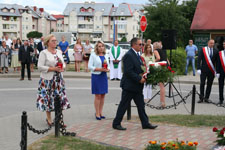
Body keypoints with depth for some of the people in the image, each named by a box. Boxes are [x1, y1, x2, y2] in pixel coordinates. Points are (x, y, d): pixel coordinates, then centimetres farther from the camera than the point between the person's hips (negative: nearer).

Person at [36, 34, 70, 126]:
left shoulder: (59, 52, 13)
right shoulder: (44, 53, -6)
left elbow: (63, 63, 20)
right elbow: (40, 67, -13)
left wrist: (62, 68, -4)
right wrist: (53, 68, -18)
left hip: (58, 79, 5)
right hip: (48, 80, -5)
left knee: (60, 99, 3)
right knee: (48, 99, 0)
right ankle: (49, 119, 13)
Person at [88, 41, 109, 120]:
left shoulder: (105, 55, 12)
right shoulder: (93, 55, -4)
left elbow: (108, 66, 17)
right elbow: (90, 66, -9)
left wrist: (107, 69, -6)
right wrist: (100, 69, -17)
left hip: (104, 76, 5)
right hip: (96, 76, -5)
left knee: (103, 95, 7)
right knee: (98, 95, -4)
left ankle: (100, 112, 17)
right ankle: (97, 113, 4)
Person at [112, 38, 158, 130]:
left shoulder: (137, 55, 14)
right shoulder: (128, 55, -17)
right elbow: (128, 71, -23)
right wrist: (139, 79, -21)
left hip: (137, 86, 9)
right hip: (129, 85, -9)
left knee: (141, 105, 11)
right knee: (123, 105, 0)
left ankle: (145, 123, 17)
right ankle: (116, 124, 11)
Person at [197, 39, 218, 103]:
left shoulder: (216, 51, 6)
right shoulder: (203, 50, 1)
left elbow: (217, 61, 7)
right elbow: (199, 59, -2)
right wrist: (198, 68, -11)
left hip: (211, 71, 2)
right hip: (203, 70, -2)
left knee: (209, 85, 5)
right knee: (202, 84, -2)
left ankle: (206, 98, 13)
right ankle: (201, 98, 4)